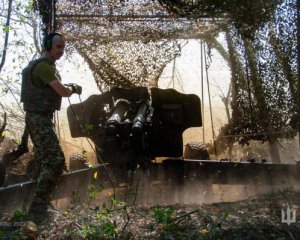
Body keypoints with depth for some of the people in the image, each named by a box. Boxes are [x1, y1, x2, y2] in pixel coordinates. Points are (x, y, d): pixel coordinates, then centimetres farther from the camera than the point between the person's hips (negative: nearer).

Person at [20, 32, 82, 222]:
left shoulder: (47, 66, 18)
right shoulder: (43, 66, -14)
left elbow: (54, 90, 28)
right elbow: (63, 92, -18)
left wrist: (68, 88, 12)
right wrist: (73, 89, 2)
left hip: (40, 118, 11)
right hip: (39, 118, -11)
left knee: (47, 161, 13)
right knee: (56, 159, -17)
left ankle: (40, 206, 18)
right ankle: (38, 207, -17)